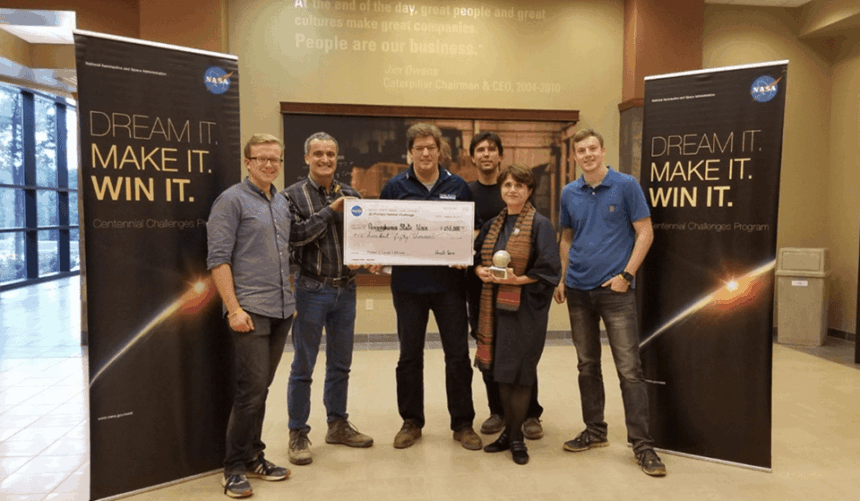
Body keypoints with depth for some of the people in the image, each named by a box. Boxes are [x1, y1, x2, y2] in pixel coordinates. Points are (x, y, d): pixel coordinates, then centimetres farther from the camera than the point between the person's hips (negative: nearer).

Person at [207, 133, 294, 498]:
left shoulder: (282, 204, 16)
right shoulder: (232, 200, -5)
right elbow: (218, 259, -11)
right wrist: (233, 308, -17)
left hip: (281, 310, 7)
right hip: (250, 310, -7)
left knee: (261, 388, 13)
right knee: (250, 390, -5)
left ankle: (253, 457, 25)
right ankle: (235, 467, 11)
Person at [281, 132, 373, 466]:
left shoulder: (350, 195, 8)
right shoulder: (293, 195, -3)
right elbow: (295, 235, -17)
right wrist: (330, 210, -18)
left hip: (345, 288, 4)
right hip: (311, 289, -4)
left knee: (341, 364, 14)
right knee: (303, 366, 4)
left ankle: (338, 425, 29)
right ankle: (298, 434, 17)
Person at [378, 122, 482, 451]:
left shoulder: (457, 187, 4)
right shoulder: (395, 187, 3)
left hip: (449, 282, 0)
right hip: (408, 283, 0)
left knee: (458, 354, 5)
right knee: (410, 355, 10)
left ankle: (462, 423, 19)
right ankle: (411, 422, 26)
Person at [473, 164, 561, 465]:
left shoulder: (540, 225, -6)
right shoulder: (492, 225, 11)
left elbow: (549, 270, -10)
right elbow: (477, 258, 16)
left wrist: (516, 279, -20)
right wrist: (481, 271, -5)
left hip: (526, 307, -5)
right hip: (495, 305, 6)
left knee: (519, 371, 0)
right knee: (501, 370, 11)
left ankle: (515, 437, 16)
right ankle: (509, 431, 26)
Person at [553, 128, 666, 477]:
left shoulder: (626, 186, -3)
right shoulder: (569, 193, 9)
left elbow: (645, 233, -4)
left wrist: (626, 274, -13)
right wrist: (561, 278, 7)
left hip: (615, 290, -4)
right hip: (578, 291, 5)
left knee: (629, 368, -4)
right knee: (587, 366, 12)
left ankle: (642, 444, 5)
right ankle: (595, 431, 26)